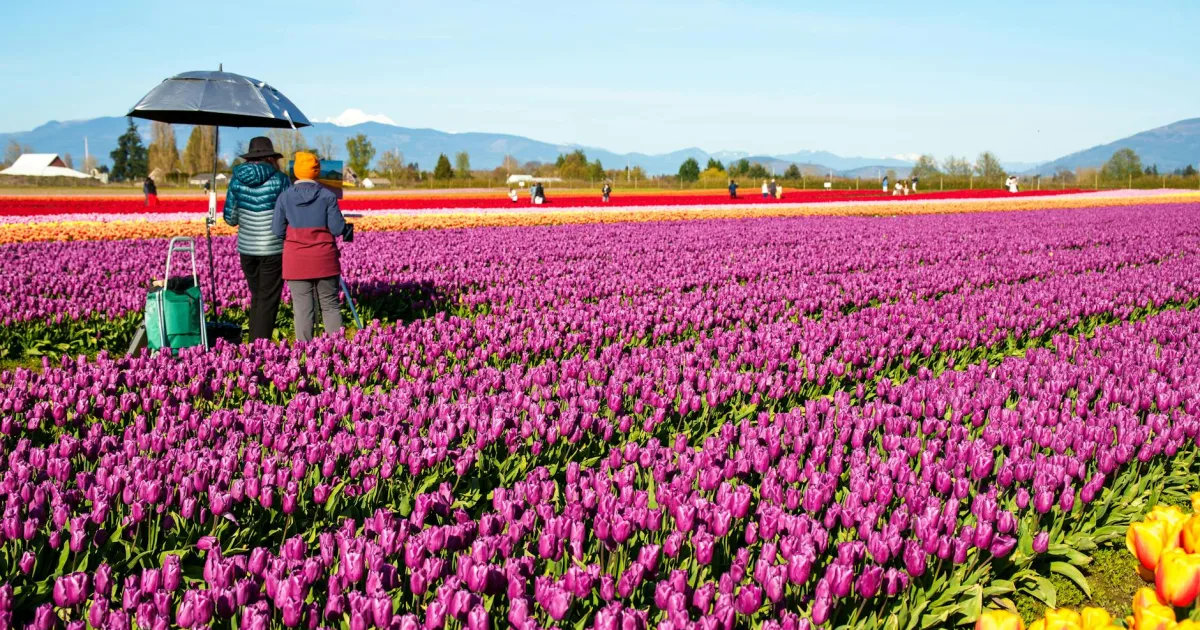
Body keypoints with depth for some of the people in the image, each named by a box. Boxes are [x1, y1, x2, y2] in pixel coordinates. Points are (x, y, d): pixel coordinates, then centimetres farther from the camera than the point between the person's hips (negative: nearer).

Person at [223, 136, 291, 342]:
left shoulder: (237, 179, 3)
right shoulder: (280, 180, -7)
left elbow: (230, 219, 5)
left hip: (246, 248, 4)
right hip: (273, 249, -4)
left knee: (256, 297, 18)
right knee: (268, 300, 2)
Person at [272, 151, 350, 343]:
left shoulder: (285, 197, -1)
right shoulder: (327, 195, -5)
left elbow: (277, 231, -1)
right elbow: (337, 228, -7)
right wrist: (347, 228, 15)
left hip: (296, 260, 0)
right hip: (324, 259, 0)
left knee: (302, 308, 3)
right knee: (330, 306, 9)